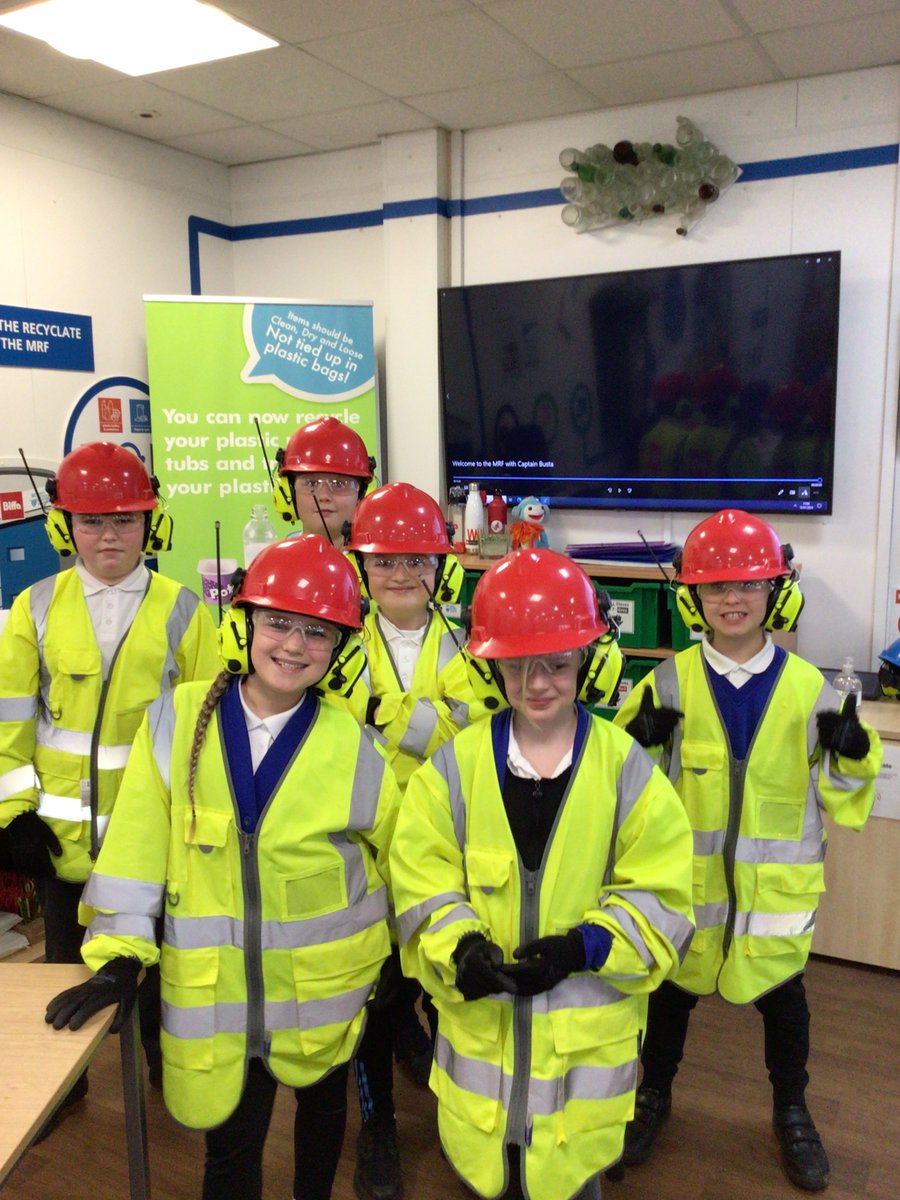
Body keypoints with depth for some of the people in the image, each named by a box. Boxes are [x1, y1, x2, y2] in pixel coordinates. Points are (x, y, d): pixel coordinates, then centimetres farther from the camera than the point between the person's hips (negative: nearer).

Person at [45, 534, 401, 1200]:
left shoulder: (352, 746, -12)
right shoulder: (176, 720, -11)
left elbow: (400, 851, 1)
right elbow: (137, 842, -7)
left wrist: (400, 954, 10)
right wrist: (118, 957, -8)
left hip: (326, 984, 1)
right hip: (213, 988, -1)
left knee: (323, 1102, 25)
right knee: (230, 1144, 7)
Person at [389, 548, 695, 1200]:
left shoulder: (625, 767, -9)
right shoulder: (455, 765, -7)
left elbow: (659, 894, -7)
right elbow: (422, 879, -6)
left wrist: (581, 949, -20)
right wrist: (459, 948, -23)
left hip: (588, 1023, -1)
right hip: (479, 1015, 1)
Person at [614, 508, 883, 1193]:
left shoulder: (807, 688, -6)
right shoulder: (672, 682, -8)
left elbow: (835, 789, 4)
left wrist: (852, 756, -16)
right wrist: (637, 740, -21)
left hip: (775, 881, 1)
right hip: (686, 875, 0)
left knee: (782, 994, 19)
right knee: (673, 988, 17)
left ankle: (792, 1110, 45)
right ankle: (655, 1095, 43)